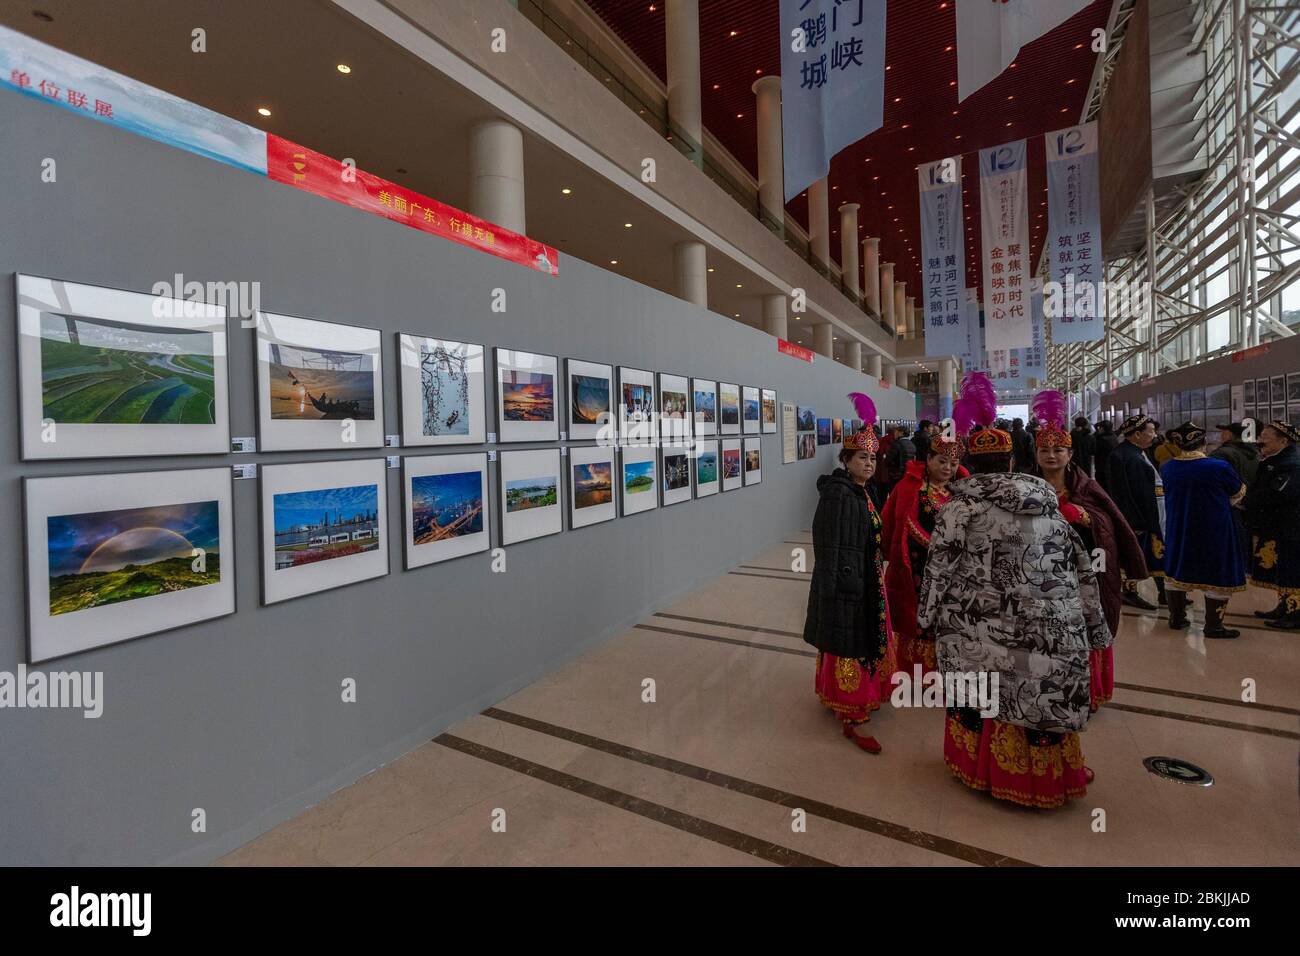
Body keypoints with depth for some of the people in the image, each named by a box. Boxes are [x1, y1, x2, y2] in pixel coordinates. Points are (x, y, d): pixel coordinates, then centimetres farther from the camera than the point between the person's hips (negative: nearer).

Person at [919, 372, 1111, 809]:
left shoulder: (960, 506, -6)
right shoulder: (1046, 505, 8)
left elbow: (939, 565, -6)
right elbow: (1080, 568, 12)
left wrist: (928, 614, 4)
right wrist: (1092, 625, 20)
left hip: (982, 628, -3)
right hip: (1050, 625, 4)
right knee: (1041, 691, 14)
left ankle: (983, 764, 27)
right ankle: (1042, 773, 28)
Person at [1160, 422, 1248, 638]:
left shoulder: (1167, 468, -7)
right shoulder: (1219, 467, -18)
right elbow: (1238, 494, 0)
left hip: (1178, 529, 4)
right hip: (1214, 531, -4)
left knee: (1178, 570, 16)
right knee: (1217, 574, 8)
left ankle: (1177, 618, 24)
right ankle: (1213, 626, 14)